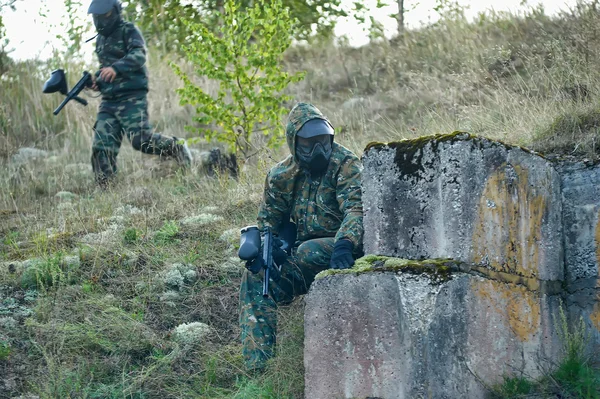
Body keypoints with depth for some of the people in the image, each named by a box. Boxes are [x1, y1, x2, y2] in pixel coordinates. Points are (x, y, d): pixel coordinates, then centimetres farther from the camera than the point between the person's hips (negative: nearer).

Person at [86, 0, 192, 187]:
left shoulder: (129, 31, -4)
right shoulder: (101, 38, 19)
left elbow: (138, 55, -22)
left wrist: (115, 68, -38)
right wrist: (98, 80, 11)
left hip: (132, 97, -7)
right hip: (108, 101, 7)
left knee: (140, 139, -17)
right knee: (101, 147, -3)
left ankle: (176, 148, 8)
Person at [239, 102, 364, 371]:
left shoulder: (346, 166, -11)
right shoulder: (281, 176, 6)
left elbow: (357, 209, -26)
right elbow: (268, 221, 15)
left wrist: (344, 245, -46)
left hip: (345, 248, -6)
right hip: (304, 250, 6)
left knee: (308, 252, -37)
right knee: (255, 277, -17)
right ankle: (256, 366, -20)